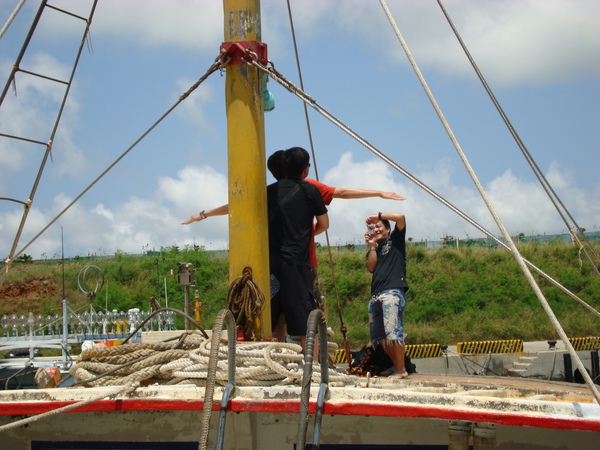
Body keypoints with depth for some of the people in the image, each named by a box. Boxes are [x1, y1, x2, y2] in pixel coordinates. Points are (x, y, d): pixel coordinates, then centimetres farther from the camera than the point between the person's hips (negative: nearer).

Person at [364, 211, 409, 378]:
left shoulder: (395, 240, 13)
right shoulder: (374, 251, 27)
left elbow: (400, 217, -2)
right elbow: (371, 267, 8)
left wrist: (378, 216, 5)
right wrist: (372, 245, 7)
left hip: (392, 291, -7)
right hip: (375, 295, 7)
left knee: (393, 332, -16)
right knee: (379, 336, 5)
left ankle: (401, 369, -12)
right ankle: (395, 365, 16)